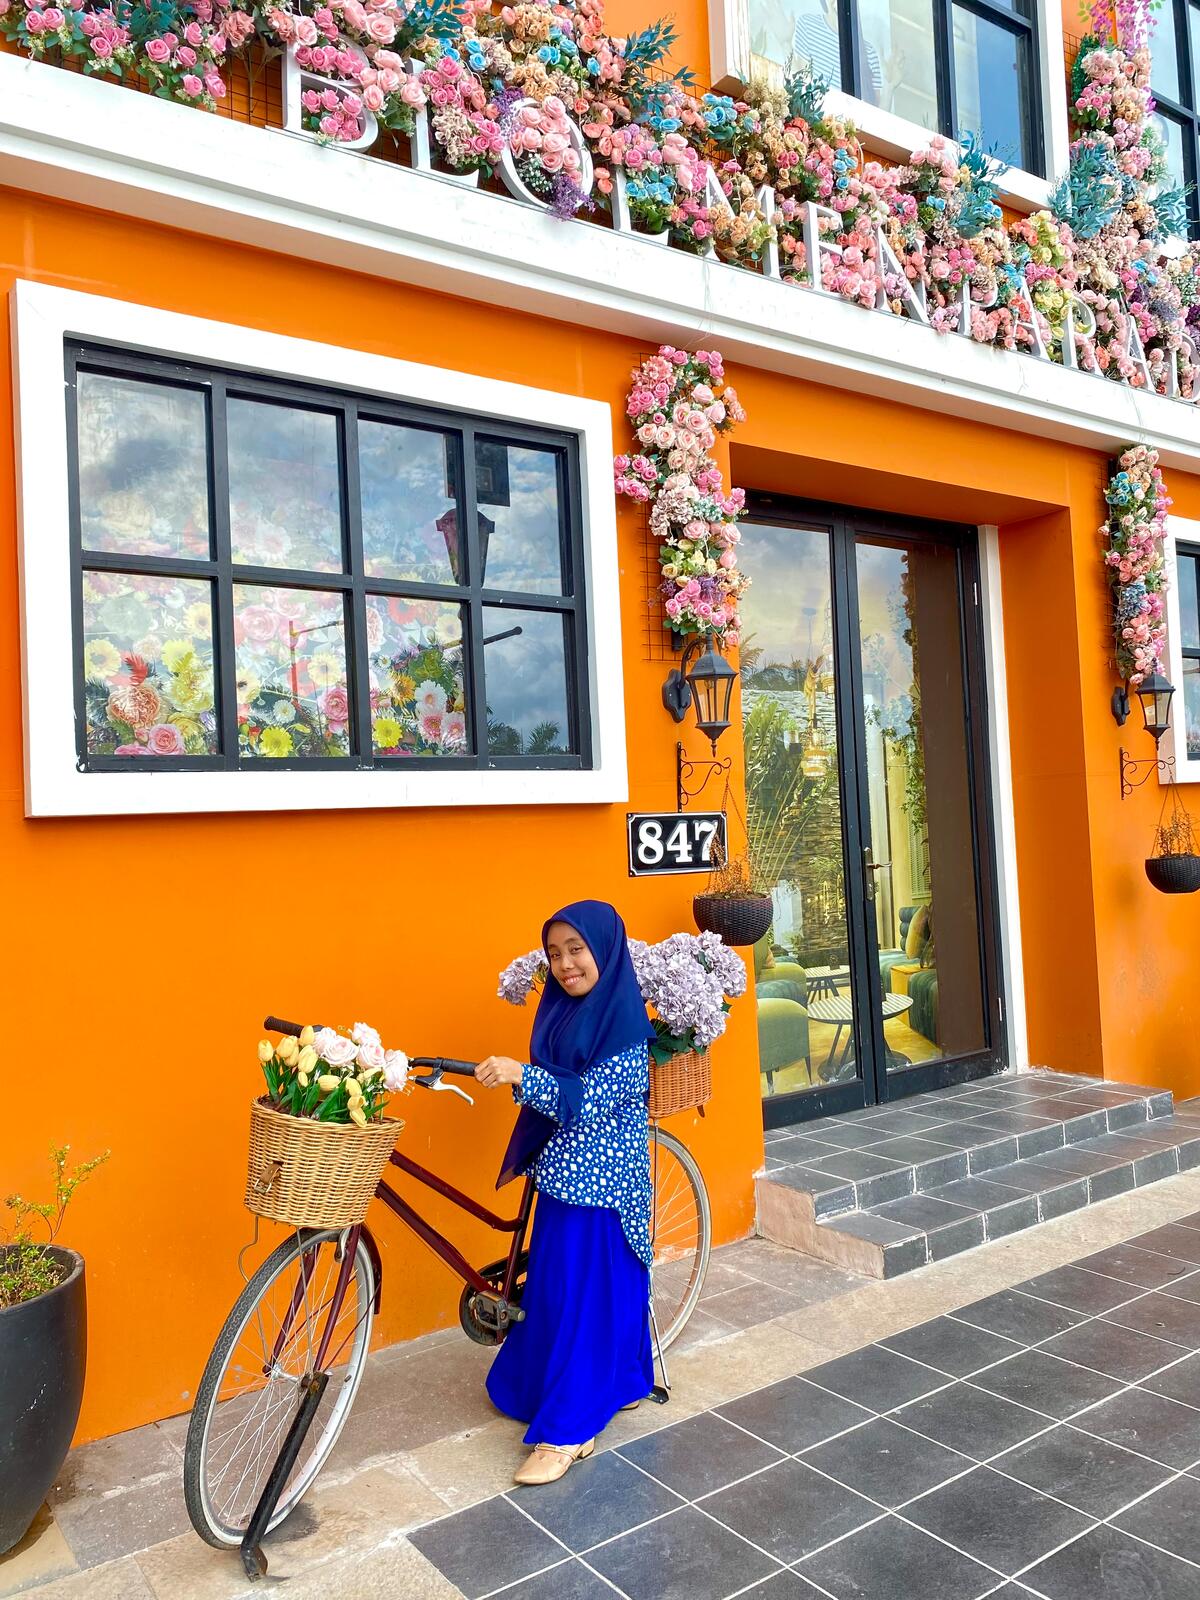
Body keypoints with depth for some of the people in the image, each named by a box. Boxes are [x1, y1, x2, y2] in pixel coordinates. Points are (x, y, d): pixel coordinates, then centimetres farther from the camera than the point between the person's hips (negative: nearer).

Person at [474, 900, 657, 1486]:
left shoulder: (624, 1019, -17)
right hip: (562, 1174, 9)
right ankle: (622, 1384, 37)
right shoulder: (564, 1010, 6)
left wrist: (522, 1075, -34)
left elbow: (590, 1100, -25)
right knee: (556, 1289, 18)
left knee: (583, 1296, -1)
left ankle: (565, 1431, 10)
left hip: (598, 1180, -9)